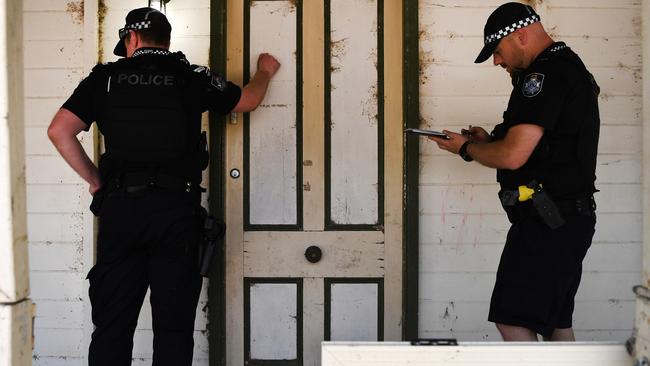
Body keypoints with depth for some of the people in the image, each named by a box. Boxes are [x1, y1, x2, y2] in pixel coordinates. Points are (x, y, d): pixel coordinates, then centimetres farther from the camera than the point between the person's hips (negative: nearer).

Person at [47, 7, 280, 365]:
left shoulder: (106, 76, 6)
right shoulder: (189, 76, 5)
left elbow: (59, 130, 0)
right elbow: (248, 100, 20)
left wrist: (95, 180, 10)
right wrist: (265, 71, 41)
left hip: (119, 205, 1)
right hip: (176, 208, -1)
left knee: (112, 325, 7)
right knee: (173, 326, 4)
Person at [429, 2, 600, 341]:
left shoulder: (546, 74, -16)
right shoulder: (569, 68, 18)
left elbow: (513, 156, -22)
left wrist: (467, 148, -3)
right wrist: (489, 140, 14)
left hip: (546, 221, -11)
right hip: (568, 220, 11)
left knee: (513, 321, -10)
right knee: (556, 322, 16)